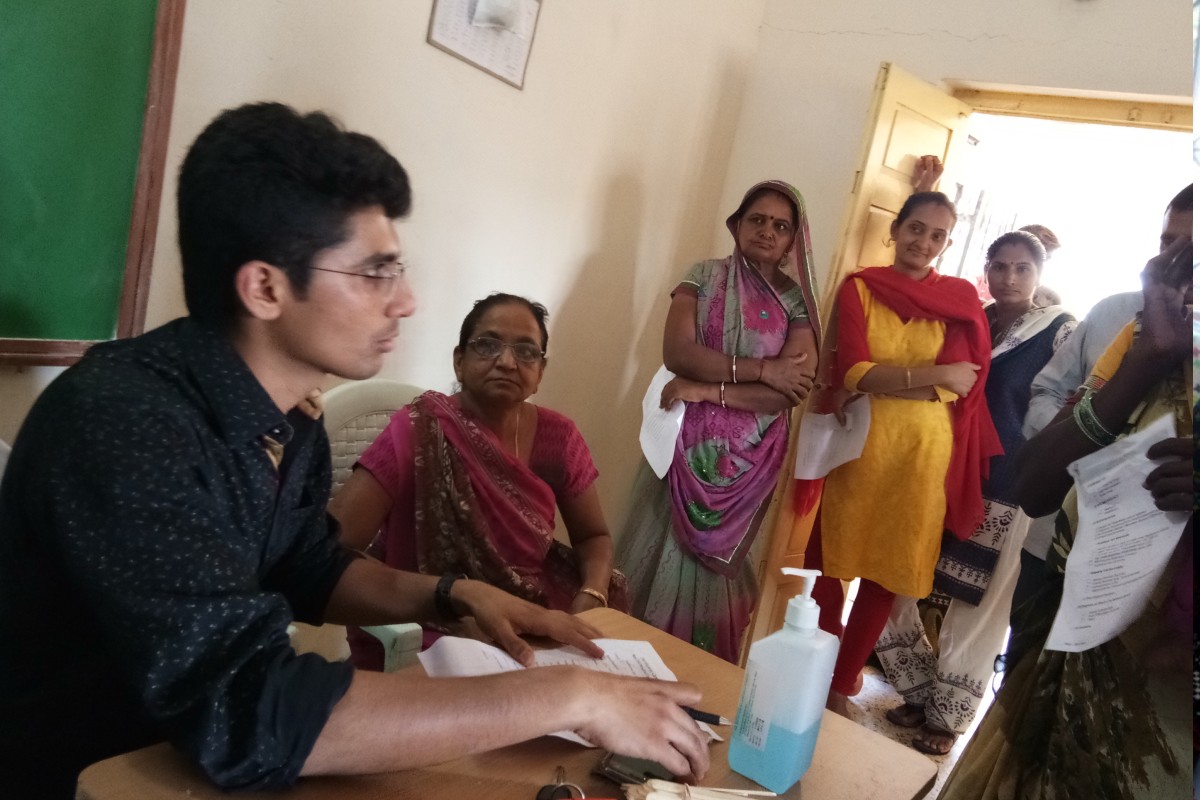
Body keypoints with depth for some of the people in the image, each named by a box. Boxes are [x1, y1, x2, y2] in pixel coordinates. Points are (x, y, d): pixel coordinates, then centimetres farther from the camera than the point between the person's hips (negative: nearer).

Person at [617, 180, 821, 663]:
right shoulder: (704, 277, 2)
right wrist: (761, 369, -14)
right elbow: (676, 352, -12)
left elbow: (794, 390, -9)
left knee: (716, 565, 8)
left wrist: (709, 389, -17)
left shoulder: (796, 303, 3)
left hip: (748, 459, 1)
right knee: (662, 556, 3)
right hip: (687, 444, 0)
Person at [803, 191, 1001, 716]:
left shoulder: (962, 298, 4)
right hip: (853, 447, -1)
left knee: (887, 576, 10)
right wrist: (935, 374, -14)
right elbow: (852, 371, -11)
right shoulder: (859, 287, 2)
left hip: (920, 457, 1)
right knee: (827, 561, 8)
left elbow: (965, 382, -8)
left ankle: (840, 688, 28)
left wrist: (879, 382, -15)